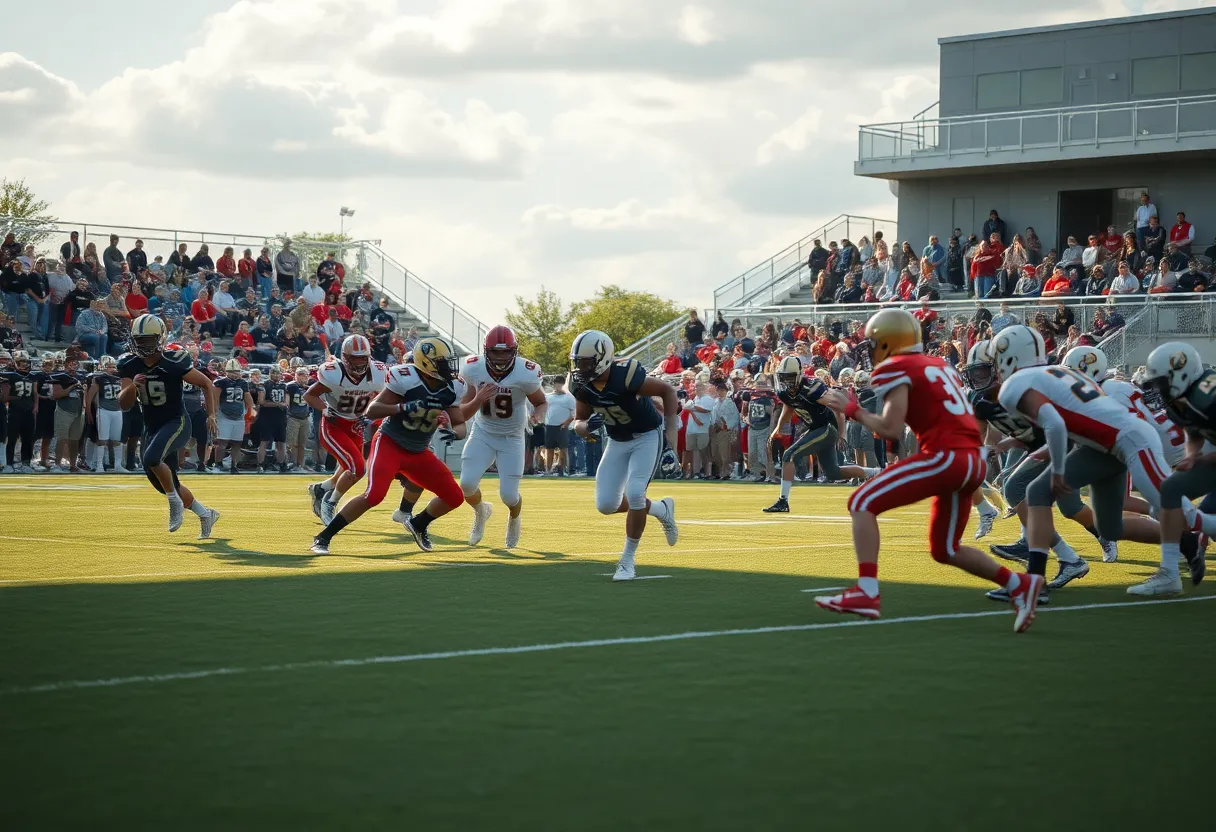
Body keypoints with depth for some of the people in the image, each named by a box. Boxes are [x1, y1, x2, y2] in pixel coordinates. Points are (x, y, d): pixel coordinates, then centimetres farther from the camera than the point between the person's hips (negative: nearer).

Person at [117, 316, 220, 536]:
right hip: (151, 428, 6)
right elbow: (124, 405, -6)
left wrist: (211, 414, -15)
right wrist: (132, 387, -26)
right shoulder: (129, 365, -4)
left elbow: (207, 384, -6)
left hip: (176, 423, -6)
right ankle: (205, 514, 32)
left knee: (151, 458, -33)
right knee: (169, 486, 11)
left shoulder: (174, 361, -17)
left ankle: (175, 502, -11)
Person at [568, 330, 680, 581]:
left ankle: (628, 560, -5)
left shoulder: (625, 375, -31)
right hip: (617, 442, 6)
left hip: (647, 437, -6)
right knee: (606, 504, -3)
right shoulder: (582, 384, -12)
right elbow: (578, 422, 0)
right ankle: (661, 509, 23)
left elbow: (667, 390, -19)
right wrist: (587, 426, -25)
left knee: (634, 494, -22)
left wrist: (671, 433, -25)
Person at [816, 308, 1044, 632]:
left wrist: (852, 410, 3)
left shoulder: (894, 369, -1)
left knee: (863, 503, -4)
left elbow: (891, 430, -10)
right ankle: (1020, 585, 14)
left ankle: (867, 592, -15)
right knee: (944, 550, 21)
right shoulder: (940, 365, 23)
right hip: (972, 460, 8)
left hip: (944, 456, -8)